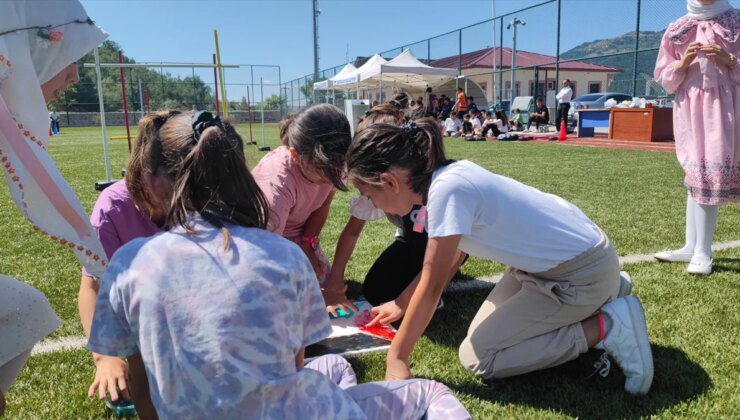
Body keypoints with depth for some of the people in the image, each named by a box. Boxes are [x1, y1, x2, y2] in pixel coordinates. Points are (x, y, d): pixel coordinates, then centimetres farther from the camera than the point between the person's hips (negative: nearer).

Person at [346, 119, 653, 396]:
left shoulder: (447, 190, -28)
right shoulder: (448, 176, -2)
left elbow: (432, 285, -22)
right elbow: (445, 259, 12)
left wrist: (396, 358, -13)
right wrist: (403, 305, 17)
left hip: (581, 274, -9)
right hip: (558, 254, 9)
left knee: (477, 357, -6)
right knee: (487, 330, 16)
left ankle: (607, 327, -3)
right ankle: (602, 294, 20)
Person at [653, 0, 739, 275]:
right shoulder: (677, 30, 10)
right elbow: (663, 77, 9)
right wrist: (682, 64, -9)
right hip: (691, 109, 3)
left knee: (711, 174, -9)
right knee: (695, 175, 6)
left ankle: (702, 252, -6)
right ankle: (692, 247, 10)